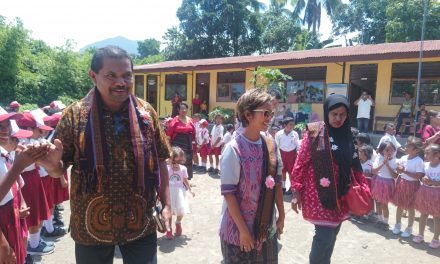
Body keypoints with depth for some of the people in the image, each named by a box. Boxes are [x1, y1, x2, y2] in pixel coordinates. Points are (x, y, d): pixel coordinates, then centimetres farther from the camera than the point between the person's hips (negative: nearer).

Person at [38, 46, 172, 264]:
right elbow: (59, 169, -2)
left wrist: (166, 205, 0)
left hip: (141, 223, 1)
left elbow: (158, 162, 3)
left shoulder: (146, 112, -4)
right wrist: (51, 164, -25)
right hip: (91, 225, 0)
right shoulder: (75, 114, -9)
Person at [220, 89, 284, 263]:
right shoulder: (234, 149, -18)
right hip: (239, 231, -5)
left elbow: (276, 182, 8)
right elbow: (228, 193, -17)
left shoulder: (271, 146, 0)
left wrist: (281, 216, 11)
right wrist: (243, 230, -15)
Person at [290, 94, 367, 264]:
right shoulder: (314, 133, -10)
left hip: (340, 195, 6)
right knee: (325, 235, -8)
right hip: (319, 194, -5)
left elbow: (353, 164, 13)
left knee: (332, 234, 14)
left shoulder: (347, 135, 6)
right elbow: (301, 163, -10)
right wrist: (296, 191, -12)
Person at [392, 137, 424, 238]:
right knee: (399, 205, 17)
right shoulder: (403, 158, 0)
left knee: (410, 208, 10)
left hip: (412, 185, -5)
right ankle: (398, 224, 35)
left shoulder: (419, 161, -18)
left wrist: (405, 171, -25)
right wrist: (399, 169, -11)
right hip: (401, 183, 5)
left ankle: (409, 228, 27)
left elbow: (418, 176, -23)